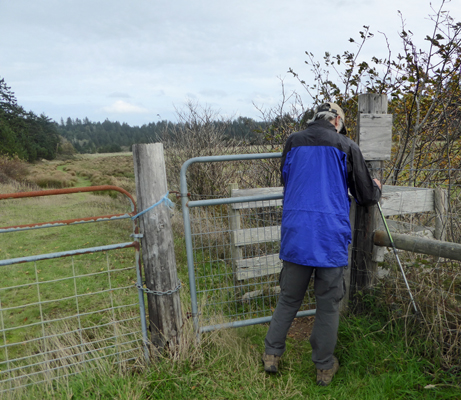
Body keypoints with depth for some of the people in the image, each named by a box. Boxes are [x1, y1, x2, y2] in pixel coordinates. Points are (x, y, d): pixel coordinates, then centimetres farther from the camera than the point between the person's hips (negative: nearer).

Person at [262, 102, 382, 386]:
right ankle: (325, 368, 27)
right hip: (331, 240, -2)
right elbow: (366, 197, 6)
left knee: (289, 299, 17)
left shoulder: (293, 142, 7)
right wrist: (376, 188, 28)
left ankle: (271, 355, 27)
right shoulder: (347, 147, 0)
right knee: (328, 305, 12)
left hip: (296, 237, 3)